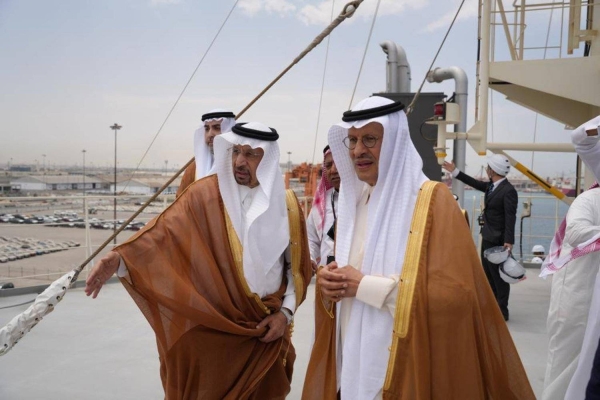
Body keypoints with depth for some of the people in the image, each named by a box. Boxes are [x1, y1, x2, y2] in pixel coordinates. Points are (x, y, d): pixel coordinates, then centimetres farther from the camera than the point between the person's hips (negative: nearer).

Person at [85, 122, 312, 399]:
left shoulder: (287, 205, 1)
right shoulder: (205, 194, -9)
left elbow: (298, 267, 8)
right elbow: (163, 232, -21)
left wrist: (286, 312, -2)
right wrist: (120, 258, -37)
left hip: (265, 332, 3)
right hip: (211, 329, -2)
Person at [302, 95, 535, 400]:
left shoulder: (432, 200, -13)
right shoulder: (353, 201, 7)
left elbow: (453, 294, -20)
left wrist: (365, 285, -21)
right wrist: (327, 281, -9)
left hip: (407, 370, -5)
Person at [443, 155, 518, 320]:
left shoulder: (508, 191, -19)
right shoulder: (491, 185, 8)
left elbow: (510, 218, -22)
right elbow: (475, 183, 25)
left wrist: (509, 241, -28)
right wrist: (455, 171, 26)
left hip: (498, 241, -9)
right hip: (488, 238, 10)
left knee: (499, 276, 0)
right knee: (488, 274, 17)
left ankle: (502, 312, 10)